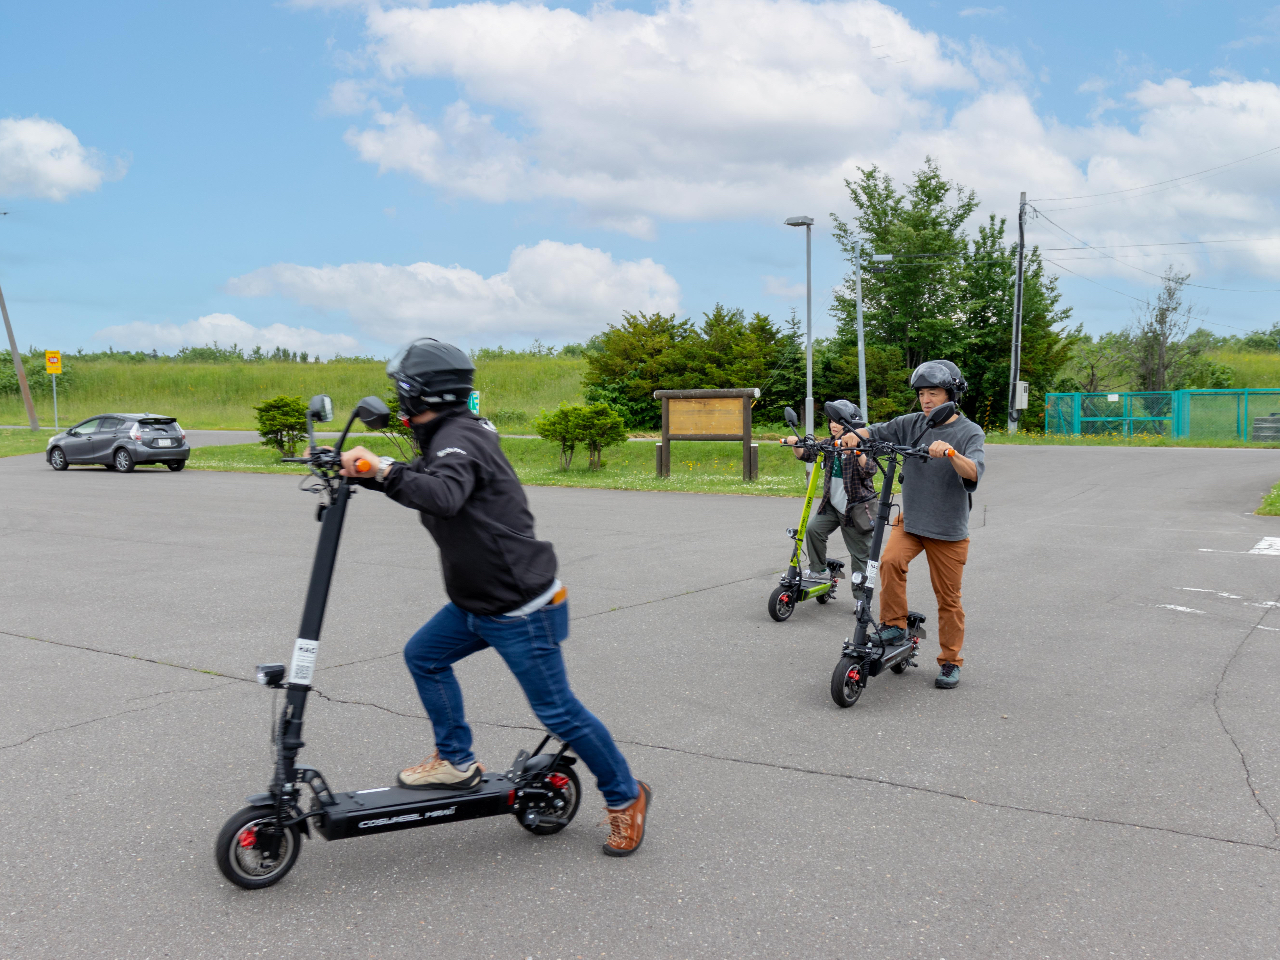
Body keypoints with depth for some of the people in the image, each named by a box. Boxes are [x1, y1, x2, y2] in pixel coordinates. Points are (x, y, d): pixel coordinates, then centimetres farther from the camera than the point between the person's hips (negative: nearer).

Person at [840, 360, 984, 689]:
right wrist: (856, 435, -23)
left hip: (948, 529, -2)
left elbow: (973, 474, -22)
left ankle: (950, 662, 19)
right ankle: (894, 624, -7)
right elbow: (878, 432, 0)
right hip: (910, 519, 3)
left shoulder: (969, 431, -7)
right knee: (891, 560, -26)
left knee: (948, 598, 4)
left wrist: (951, 452, -41)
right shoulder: (912, 424, 4)